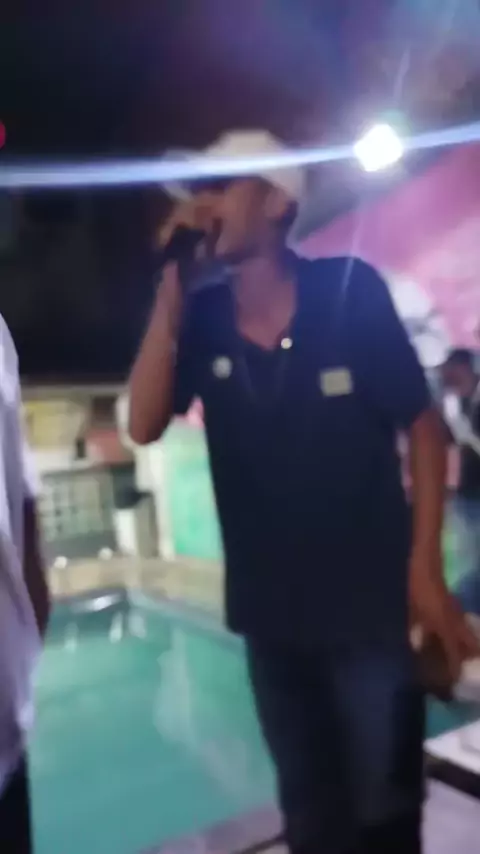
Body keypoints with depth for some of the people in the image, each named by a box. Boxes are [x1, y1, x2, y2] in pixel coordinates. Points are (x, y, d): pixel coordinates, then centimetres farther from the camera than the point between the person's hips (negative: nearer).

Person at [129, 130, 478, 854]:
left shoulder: (350, 291, -11)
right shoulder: (200, 320, -1)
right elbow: (144, 426, -13)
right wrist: (170, 289, -15)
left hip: (370, 604, -3)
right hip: (272, 612, 3)